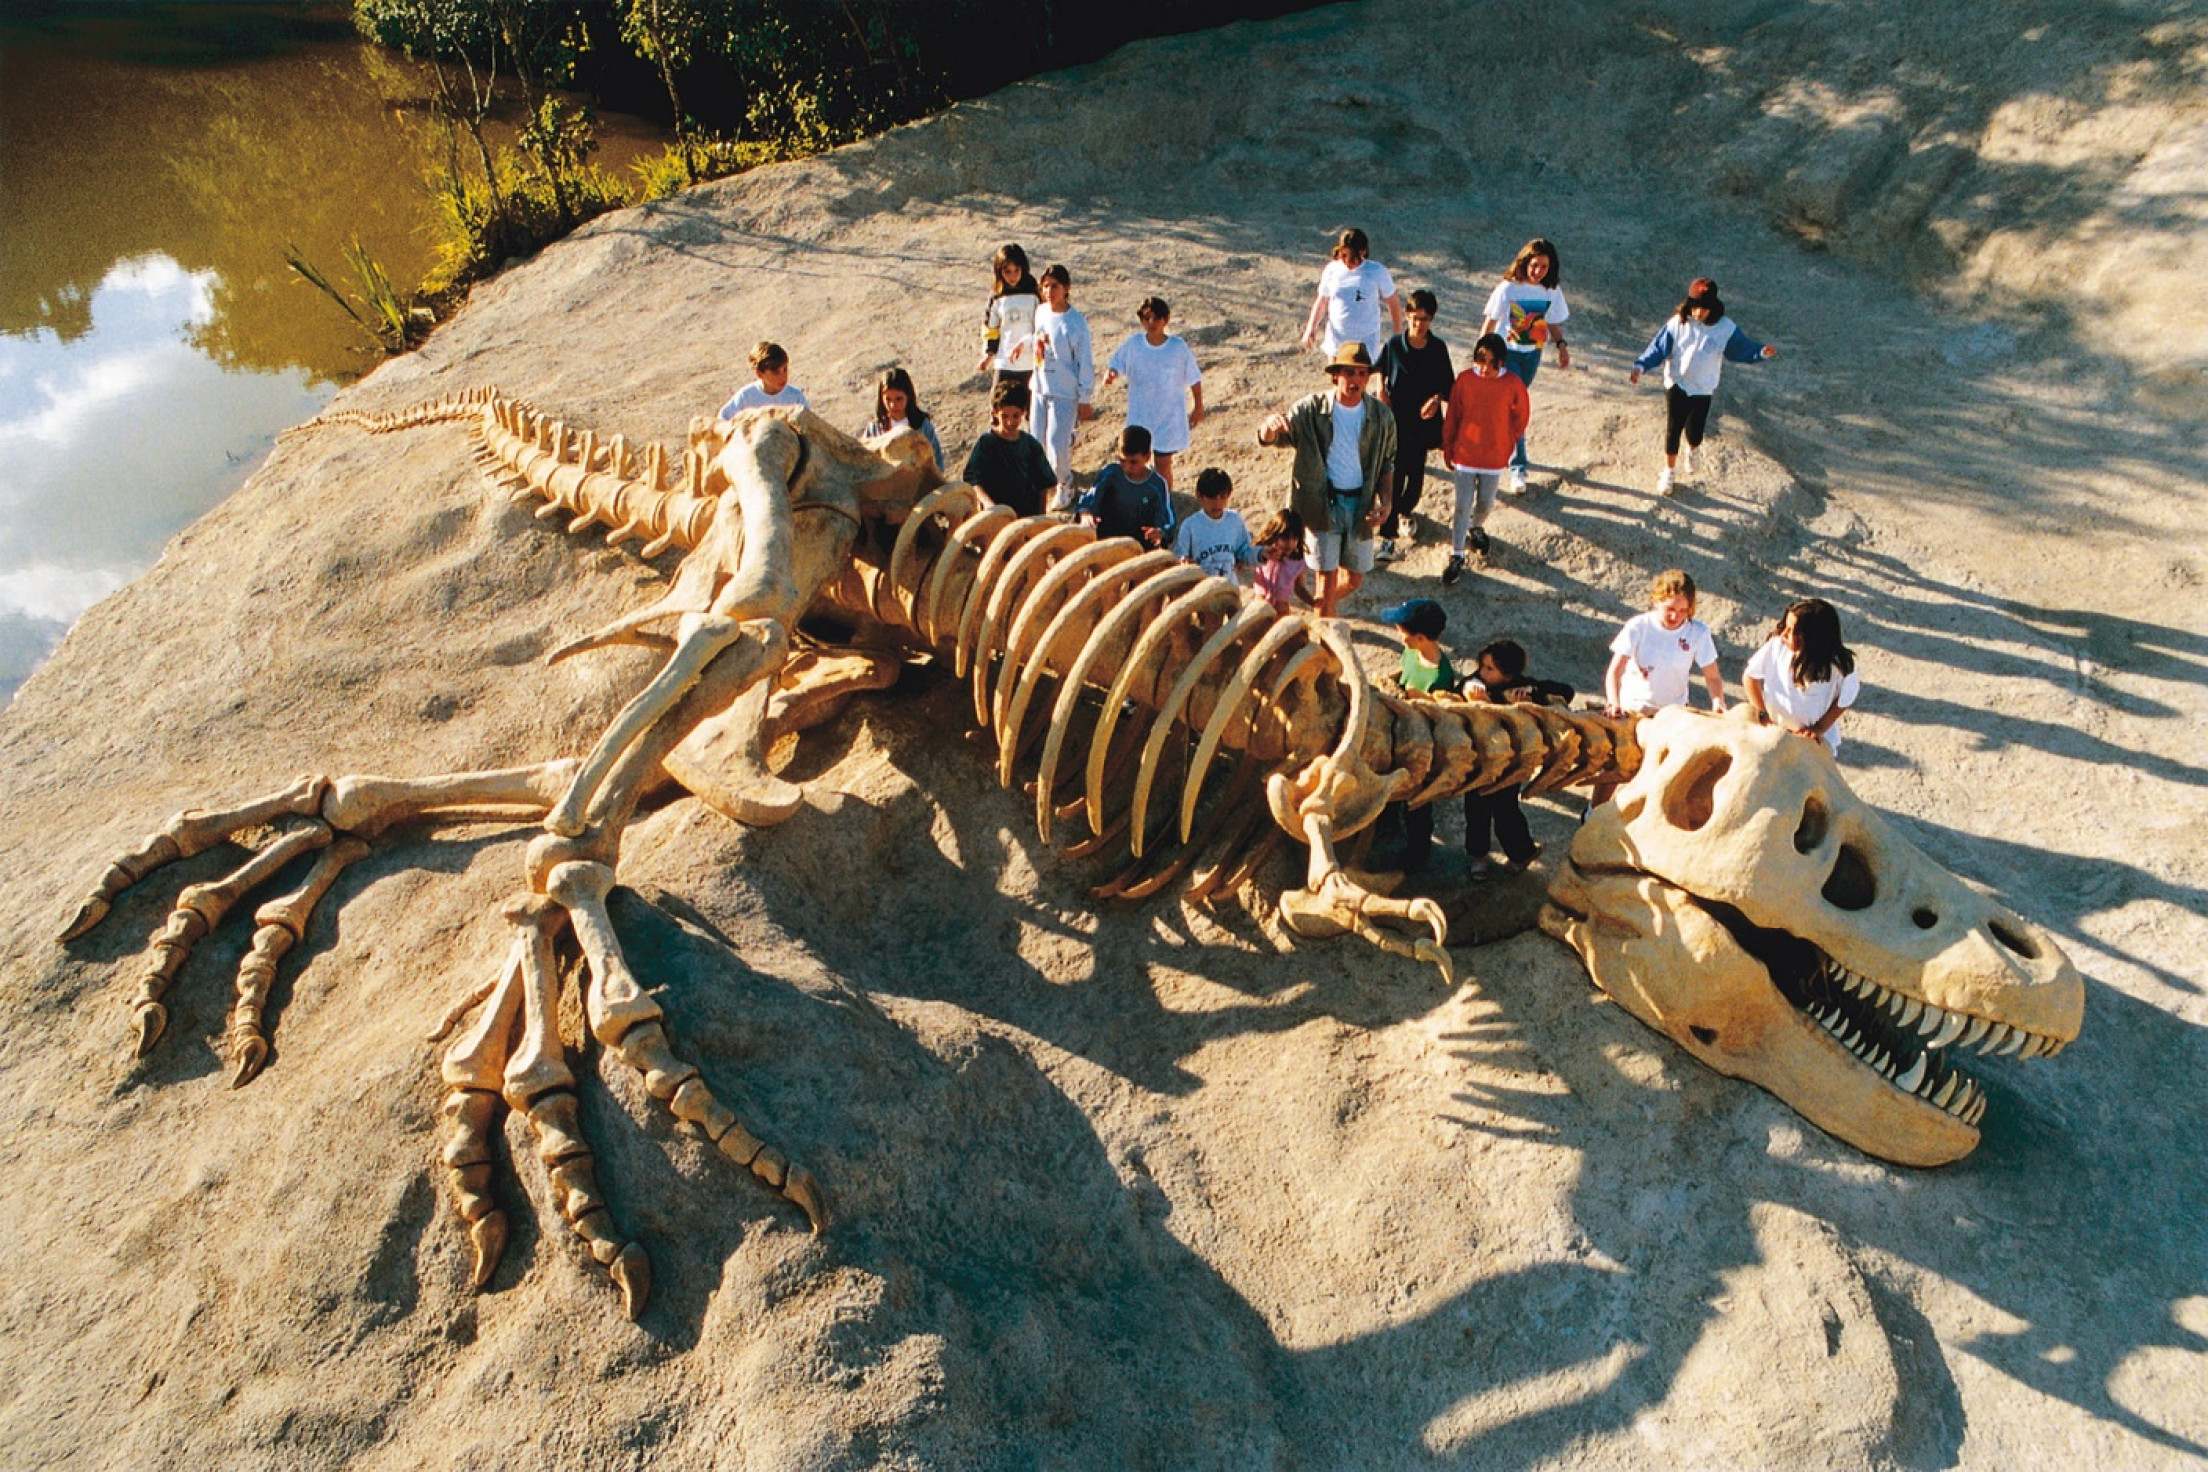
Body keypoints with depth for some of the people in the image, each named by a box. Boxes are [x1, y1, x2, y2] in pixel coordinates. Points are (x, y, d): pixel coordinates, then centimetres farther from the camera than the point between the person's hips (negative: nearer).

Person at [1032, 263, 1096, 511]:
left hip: (1065, 393, -6)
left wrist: (1085, 400, -10)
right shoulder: (1040, 313, 2)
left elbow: (1086, 363, -11)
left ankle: (1064, 486, 20)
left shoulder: (1076, 322, -15)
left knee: (1057, 446, -7)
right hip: (1040, 389, 6)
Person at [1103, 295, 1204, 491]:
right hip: (1139, 417, 2)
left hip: (1169, 417, -2)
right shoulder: (1132, 343, -8)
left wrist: (1198, 407, 3)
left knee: (1163, 466, 7)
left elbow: (1194, 379, -3)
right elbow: (1115, 364, 1)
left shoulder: (1178, 347, -13)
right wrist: (1110, 373, -23)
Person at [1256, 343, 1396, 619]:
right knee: (1328, 577, -2)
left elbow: (1387, 464, 8)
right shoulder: (1311, 410, -10)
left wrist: (1385, 502, -8)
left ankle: (1327, 602, 47)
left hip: (1360, 504, 3)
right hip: (1322, 502, -3)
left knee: (1354, 580, 14)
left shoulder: (1381, 418, -4)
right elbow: (1266, 439, -14)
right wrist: (1270, 424, -39)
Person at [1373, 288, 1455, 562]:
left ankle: (1405, 511, 43)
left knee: (1416, 473, 13)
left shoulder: (1438, 348, -4)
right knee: (1394, 477, -5)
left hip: (1423, 419, 2)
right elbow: (1379, 370, 12)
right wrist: (1380, 387, -7)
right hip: (1395, 419, -2)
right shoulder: (1394, 344, -6)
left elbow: (1448, 382, 3)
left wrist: (1437, 398, -16)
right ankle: (1388, 537, -3)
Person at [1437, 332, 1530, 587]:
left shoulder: (1513, 384, -13)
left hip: (1494, 458, 1)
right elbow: (1451, 417, -1)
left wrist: (1506, 447, 6)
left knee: (1485, 503, 16)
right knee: (1463, 506, 2)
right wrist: (1448, 450, 5)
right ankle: (1456, 557, 11)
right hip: (1464, 455, -1)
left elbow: (1520, 417, 2)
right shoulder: (1464, 379, -11)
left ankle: (1477, 527, 49)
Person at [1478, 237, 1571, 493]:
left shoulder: (1552, 291, -3)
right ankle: (1518, 468, -9)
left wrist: (1561, 345, -6)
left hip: (1532, 355, 5)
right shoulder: (1508, 288, -15)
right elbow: (1490, 322, -9)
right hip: (1507, 353, -4)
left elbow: (1552, 323, 9)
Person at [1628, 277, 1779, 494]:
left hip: (1703, 390, 1)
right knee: (1672, 430, 4)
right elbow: (1658, 347, -12)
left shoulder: (1725, 327, -15)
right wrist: (1640, 366, -26)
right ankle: (1669, 472, 25)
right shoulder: (1678, 323, -15)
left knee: (1695, 431, 10)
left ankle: (1692, 452, 49)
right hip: (1676, 385, 0)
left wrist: (1762, 352, -25)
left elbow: (1742, 348, -6)